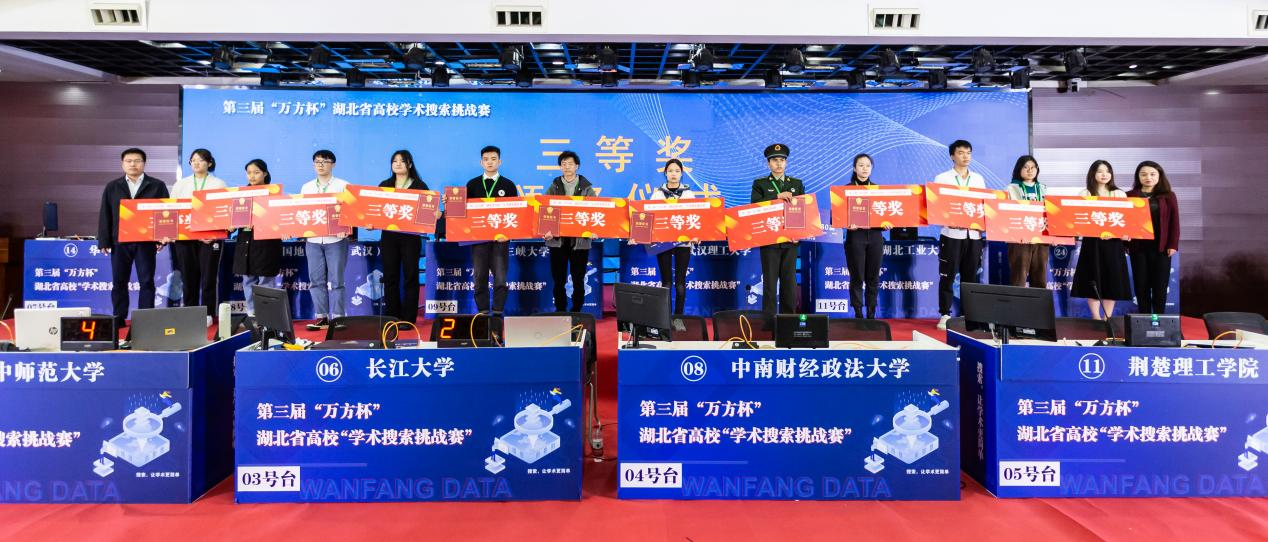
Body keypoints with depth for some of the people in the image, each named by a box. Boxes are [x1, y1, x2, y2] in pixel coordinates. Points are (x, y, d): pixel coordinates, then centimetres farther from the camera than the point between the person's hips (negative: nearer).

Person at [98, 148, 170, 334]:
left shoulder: (157, 186, 4)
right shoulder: (112, 187, 10)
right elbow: (105, 215, 8)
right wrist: (104, 241, 1)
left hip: (146, 241, -2)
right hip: (119, 241, 2)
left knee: (146, 281, 0)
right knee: (119, 281, 7)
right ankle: (119, 319, 15)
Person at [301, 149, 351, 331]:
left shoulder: (343, 185, 2)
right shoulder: (306, 187, 14)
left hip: (336, 239, -4)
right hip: (313, 239, 4)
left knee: (336, 280, -2)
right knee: (316, 280, 4)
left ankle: (337, 317, 4)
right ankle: (321, 317, 11)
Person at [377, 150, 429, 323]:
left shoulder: (419, 185, 3)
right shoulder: (384, 185, 12)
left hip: (410, 236, -3)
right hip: (388, 236, 3)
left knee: (410, 277, 1)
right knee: (390, 277, 4)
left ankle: (409, 319, 6)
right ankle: (392, 318, 12)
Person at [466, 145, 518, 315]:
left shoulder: (508, 185, 6)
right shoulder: (472, 184, 9)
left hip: (500, 237, -1)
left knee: (500, 278, -3)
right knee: (480, 278, 3)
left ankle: (498, 313, 4)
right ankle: (482, 313, 11)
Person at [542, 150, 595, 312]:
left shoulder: (586, 188, 4)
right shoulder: (554, 187, 7)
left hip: (580, 240, -1)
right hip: (557, 240, 1)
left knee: (578, 279, 4)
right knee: (559, 279, 5)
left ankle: (577, 310, 15)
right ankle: (560, 310, 16)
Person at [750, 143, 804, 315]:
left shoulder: (797, 184, 13)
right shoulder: (760, 184, 6)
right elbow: (755, 205, -10)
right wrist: (777, 197, -19)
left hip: (790, 240, 2)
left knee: (789, 281, 4)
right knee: (770, 281, 0)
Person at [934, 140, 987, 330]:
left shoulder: (978, 179, 14)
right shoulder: (942, 178, 1)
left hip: (974, 234, 4)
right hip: (951, 234, -4)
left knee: (970, 277, 7)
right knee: (947, 277, -1)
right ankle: (945, 315, 6)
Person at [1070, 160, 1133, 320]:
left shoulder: (1119, 194, 10)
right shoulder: (1084, 194, 5)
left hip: (1113, 242, 1)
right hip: (1092, 241, -1)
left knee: (1112, 280, 2)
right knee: (1093, 280, -1)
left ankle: (1107, 318, 10)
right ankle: (1096, 319, 7)